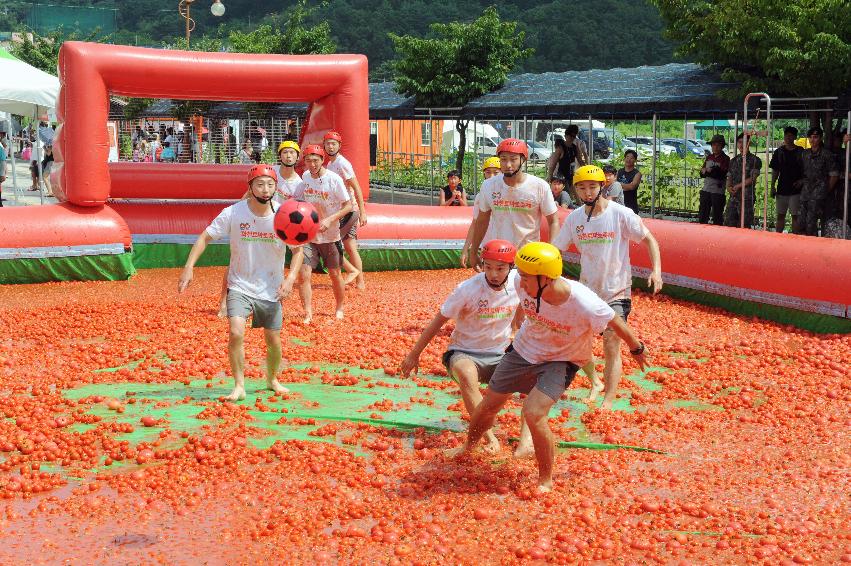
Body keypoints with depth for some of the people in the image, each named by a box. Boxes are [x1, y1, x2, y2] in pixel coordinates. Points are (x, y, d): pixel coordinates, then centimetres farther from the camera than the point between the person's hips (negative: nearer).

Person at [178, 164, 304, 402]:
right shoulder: (233, 213, -13)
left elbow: (298, 249, 1)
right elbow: (205, 237, -6)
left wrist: (291, 278, -13)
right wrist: (189, 267, -16)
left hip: (271, 290, 2)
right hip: (240, 287, -2)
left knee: (274, 340, 7)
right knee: (236, 333, -20)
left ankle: (272, 379, 36)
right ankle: (239, 386, -4)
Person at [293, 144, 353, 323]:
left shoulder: (334, 179, -15)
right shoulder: (305, 177, -1)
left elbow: (348, 205, -13)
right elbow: (297, 200, 12)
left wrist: (330, 220, -24)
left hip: (330, 235, -3)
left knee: (335, 274, 11)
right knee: (304, 274, -9)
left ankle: (339, 308, 32)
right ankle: (308, 314, -2)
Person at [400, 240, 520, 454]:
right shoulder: (468, 289, -18)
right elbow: (439, 320, -8)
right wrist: (414, 354, -3)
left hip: (500, 356, 4)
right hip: (464, 353, -4)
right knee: (466, 374, -39)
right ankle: (489, 438, -39)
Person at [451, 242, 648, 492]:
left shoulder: (585, 305, -37)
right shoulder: (522, 283, -26)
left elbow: (616, 323, -17)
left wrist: (637, 349, -1)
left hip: (561, 361, -4)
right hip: (523, 349, 5)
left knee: (533, 413, -24)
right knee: (488, 405, 13)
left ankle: (546, 480, -3)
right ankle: (468, 448, 45)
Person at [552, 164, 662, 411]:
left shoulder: (621, 214, -12)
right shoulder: (574, 218, 0)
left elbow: (649, 239, -6)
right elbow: (555, 250, 5)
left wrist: (656, 270, -20)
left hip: (616, 292, -5)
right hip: (586, 290, 5)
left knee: (611, 347, -9)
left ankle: (609, 402, 0)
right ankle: (595, 383, 35)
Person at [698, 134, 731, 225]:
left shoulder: (725, 159, -5)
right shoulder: (709, 157, 13)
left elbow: (721, 175, -15)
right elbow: (702, 173, 7)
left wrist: (707, 171, -10)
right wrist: (713, 172, -12)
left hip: (718, 191, -6)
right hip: (706, 190, 6)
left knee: (717, 218, -1)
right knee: (702, 216, 10)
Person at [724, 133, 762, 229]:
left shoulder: (755, 160, 1)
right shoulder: (733, 160, 17)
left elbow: (752, 179, -6)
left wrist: (738, 186, -6)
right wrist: (729, 187, -4)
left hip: (747, 198, -5)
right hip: (733, 197, 5)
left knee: (745, 226, -5)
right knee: (728, 224, 0)